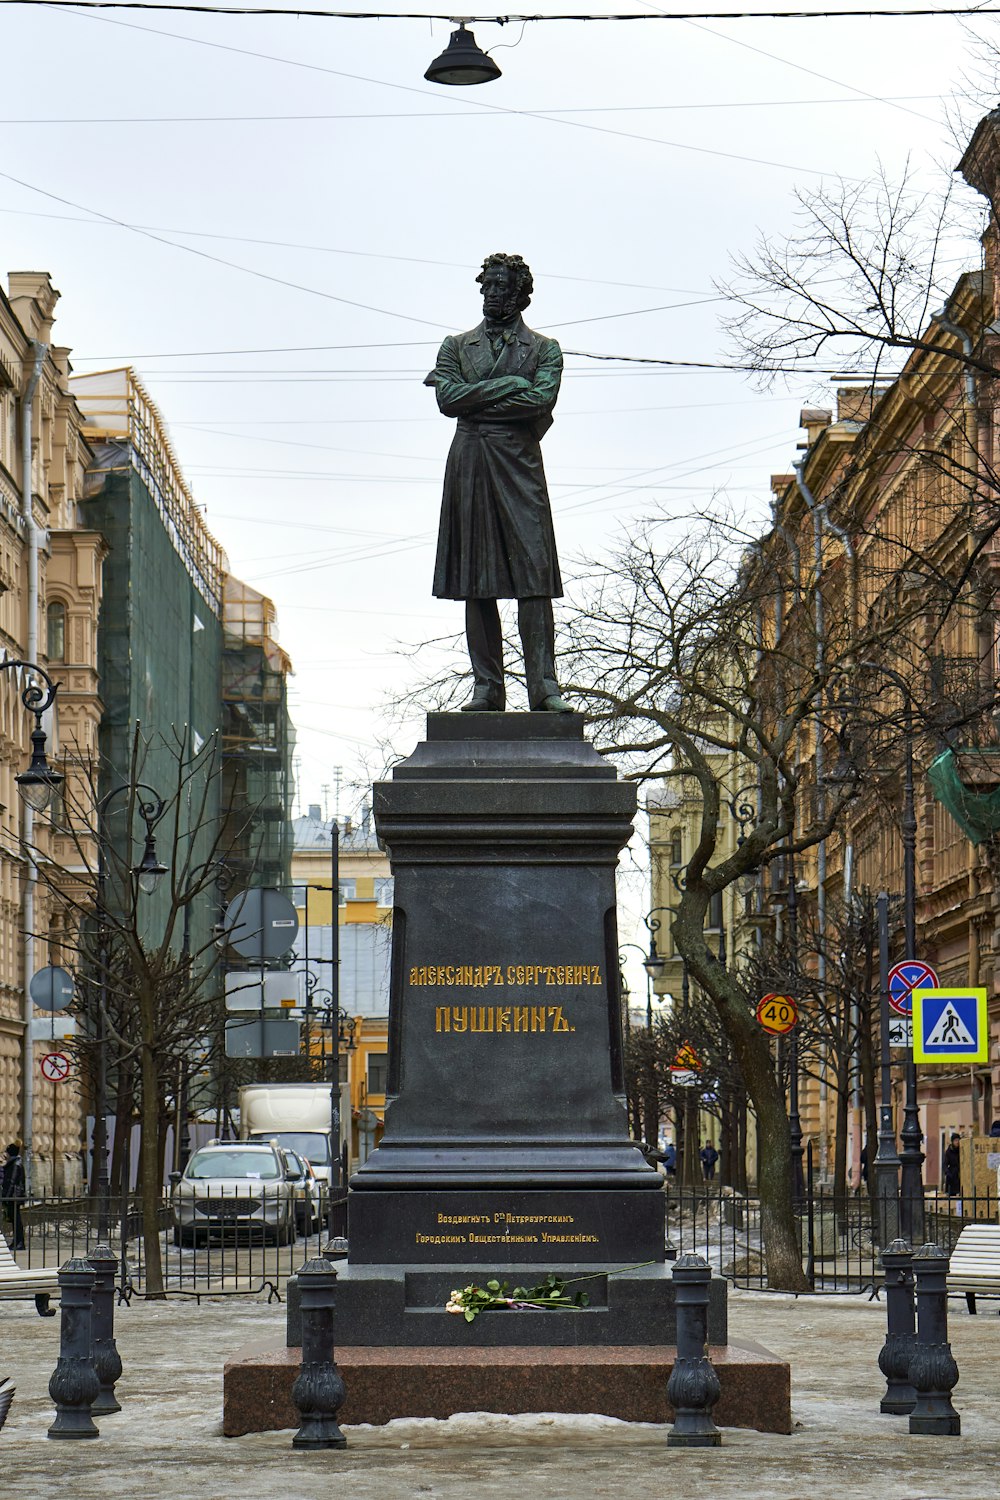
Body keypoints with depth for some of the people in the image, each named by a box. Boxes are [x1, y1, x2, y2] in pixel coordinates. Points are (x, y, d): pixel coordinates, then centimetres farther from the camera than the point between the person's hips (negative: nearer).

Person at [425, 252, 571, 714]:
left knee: (534, 573, -11)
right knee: (476, 581, -1)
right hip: (468, 464, 2)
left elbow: (541, 400, -7)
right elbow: (448, 399, 0)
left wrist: (475, 397, -5)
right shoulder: (457, 345, 17)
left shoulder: (544, 350, 12)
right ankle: (487, 688, 0)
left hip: (519, 465, -2)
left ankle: (543, 685, -13)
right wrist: (509, 385, -4)